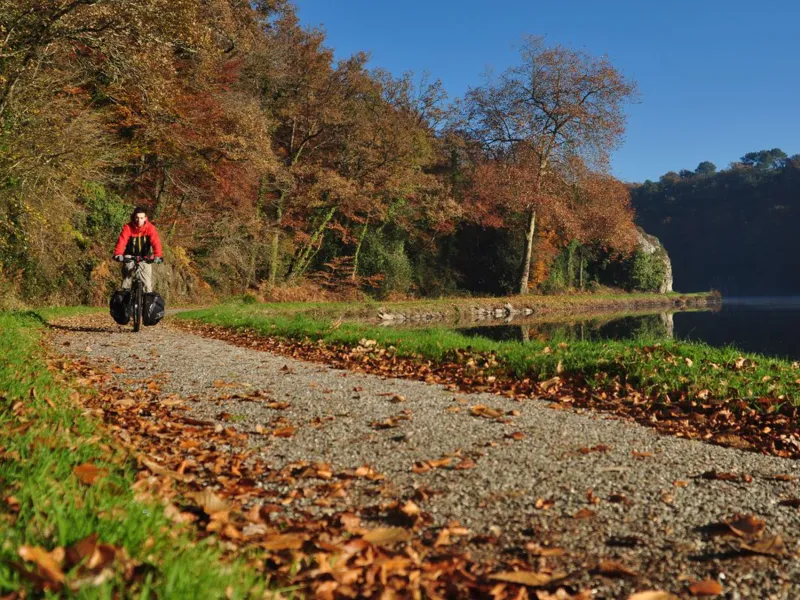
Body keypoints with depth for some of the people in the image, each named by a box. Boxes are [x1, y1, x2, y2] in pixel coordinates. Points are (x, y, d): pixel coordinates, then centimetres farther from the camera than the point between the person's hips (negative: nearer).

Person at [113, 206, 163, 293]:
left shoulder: (150, 228, -14)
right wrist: (118, 254, -46)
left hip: (145, 258, 0)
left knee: (147, 283, -5)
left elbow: (156, 242, -27)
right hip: (130, 257, 0)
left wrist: (158, 256, -45)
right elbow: (121, 241, -27)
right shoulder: (128, 227, -15)